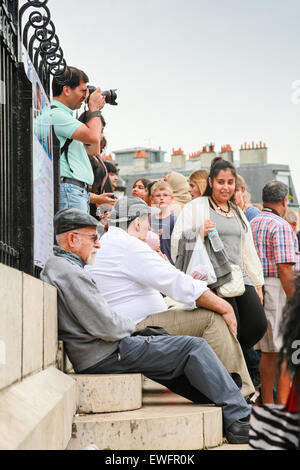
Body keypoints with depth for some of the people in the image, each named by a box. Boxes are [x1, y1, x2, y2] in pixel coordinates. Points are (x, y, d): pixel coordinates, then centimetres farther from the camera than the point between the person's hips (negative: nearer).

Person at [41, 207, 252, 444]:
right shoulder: (70, 272, -20)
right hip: (105, 356, -11)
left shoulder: (54, 266, 15)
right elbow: (107, 327, -21)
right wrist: (132, 325, -2)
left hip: (94, 356, 11)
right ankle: (239, 420, -3)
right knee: (195, 348, -7)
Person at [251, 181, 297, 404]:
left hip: (256, 289, 8)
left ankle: (268, 403, 18)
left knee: (268, 351, 13)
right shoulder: (281, 226, -11)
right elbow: (284, 268, -18)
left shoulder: (251, 224, 13)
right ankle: (283, 405, -7)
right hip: (277, 289, -8)